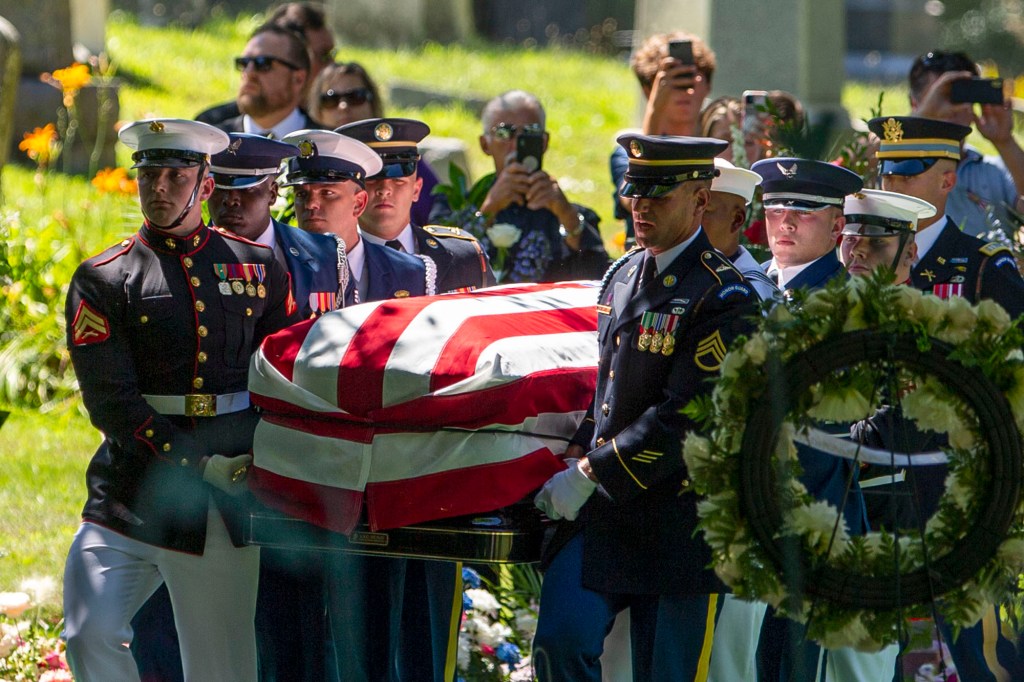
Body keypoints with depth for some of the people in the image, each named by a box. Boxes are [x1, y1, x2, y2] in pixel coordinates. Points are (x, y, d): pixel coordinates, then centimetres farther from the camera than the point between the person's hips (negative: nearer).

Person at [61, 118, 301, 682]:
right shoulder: (103, 280, 2)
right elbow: (111, 401, -7)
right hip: (136, 496, -2)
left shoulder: (258, 266, 11)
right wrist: (202, 467, -15)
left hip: (229, 505, 2)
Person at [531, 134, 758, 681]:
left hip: (677, 521, -6)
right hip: (597, 512, 6)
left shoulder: (724, 299, -12)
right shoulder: (621, 276, 12)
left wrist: (590, 474, -18)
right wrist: (576, 456, 5)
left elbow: (684, 419, -18)